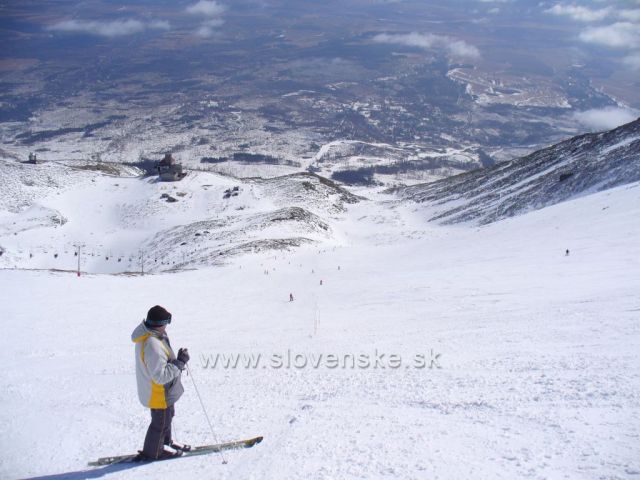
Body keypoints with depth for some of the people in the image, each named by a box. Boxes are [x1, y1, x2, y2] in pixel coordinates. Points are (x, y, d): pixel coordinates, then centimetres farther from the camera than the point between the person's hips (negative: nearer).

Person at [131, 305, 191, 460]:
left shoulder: (145, 332, -8)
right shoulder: (152, 346, -39)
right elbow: (160, 376, -34)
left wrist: (177, 361, 5)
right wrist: (180, 362, -29)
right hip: (159, 394, -9)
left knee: (167, 415, 30)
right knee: (161, 422, 14)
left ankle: (165, 441, 51)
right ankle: (151, 452, 35)